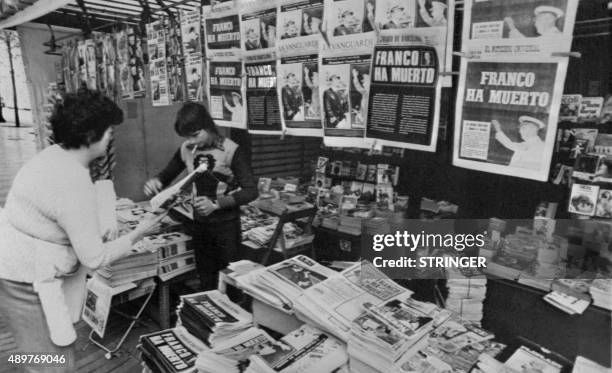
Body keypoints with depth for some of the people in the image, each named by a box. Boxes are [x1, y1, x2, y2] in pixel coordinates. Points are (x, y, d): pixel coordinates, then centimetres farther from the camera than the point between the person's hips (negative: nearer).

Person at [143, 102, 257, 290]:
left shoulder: (231, 151, -17)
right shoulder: (186, 149, -1)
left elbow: (251, 190, -19)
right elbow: (166, 175, 12)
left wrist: (216, 203, -31)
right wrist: (155, 182, -13)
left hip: (227, 224, -5)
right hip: (199, 223, 5)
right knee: (205, 280, 17)